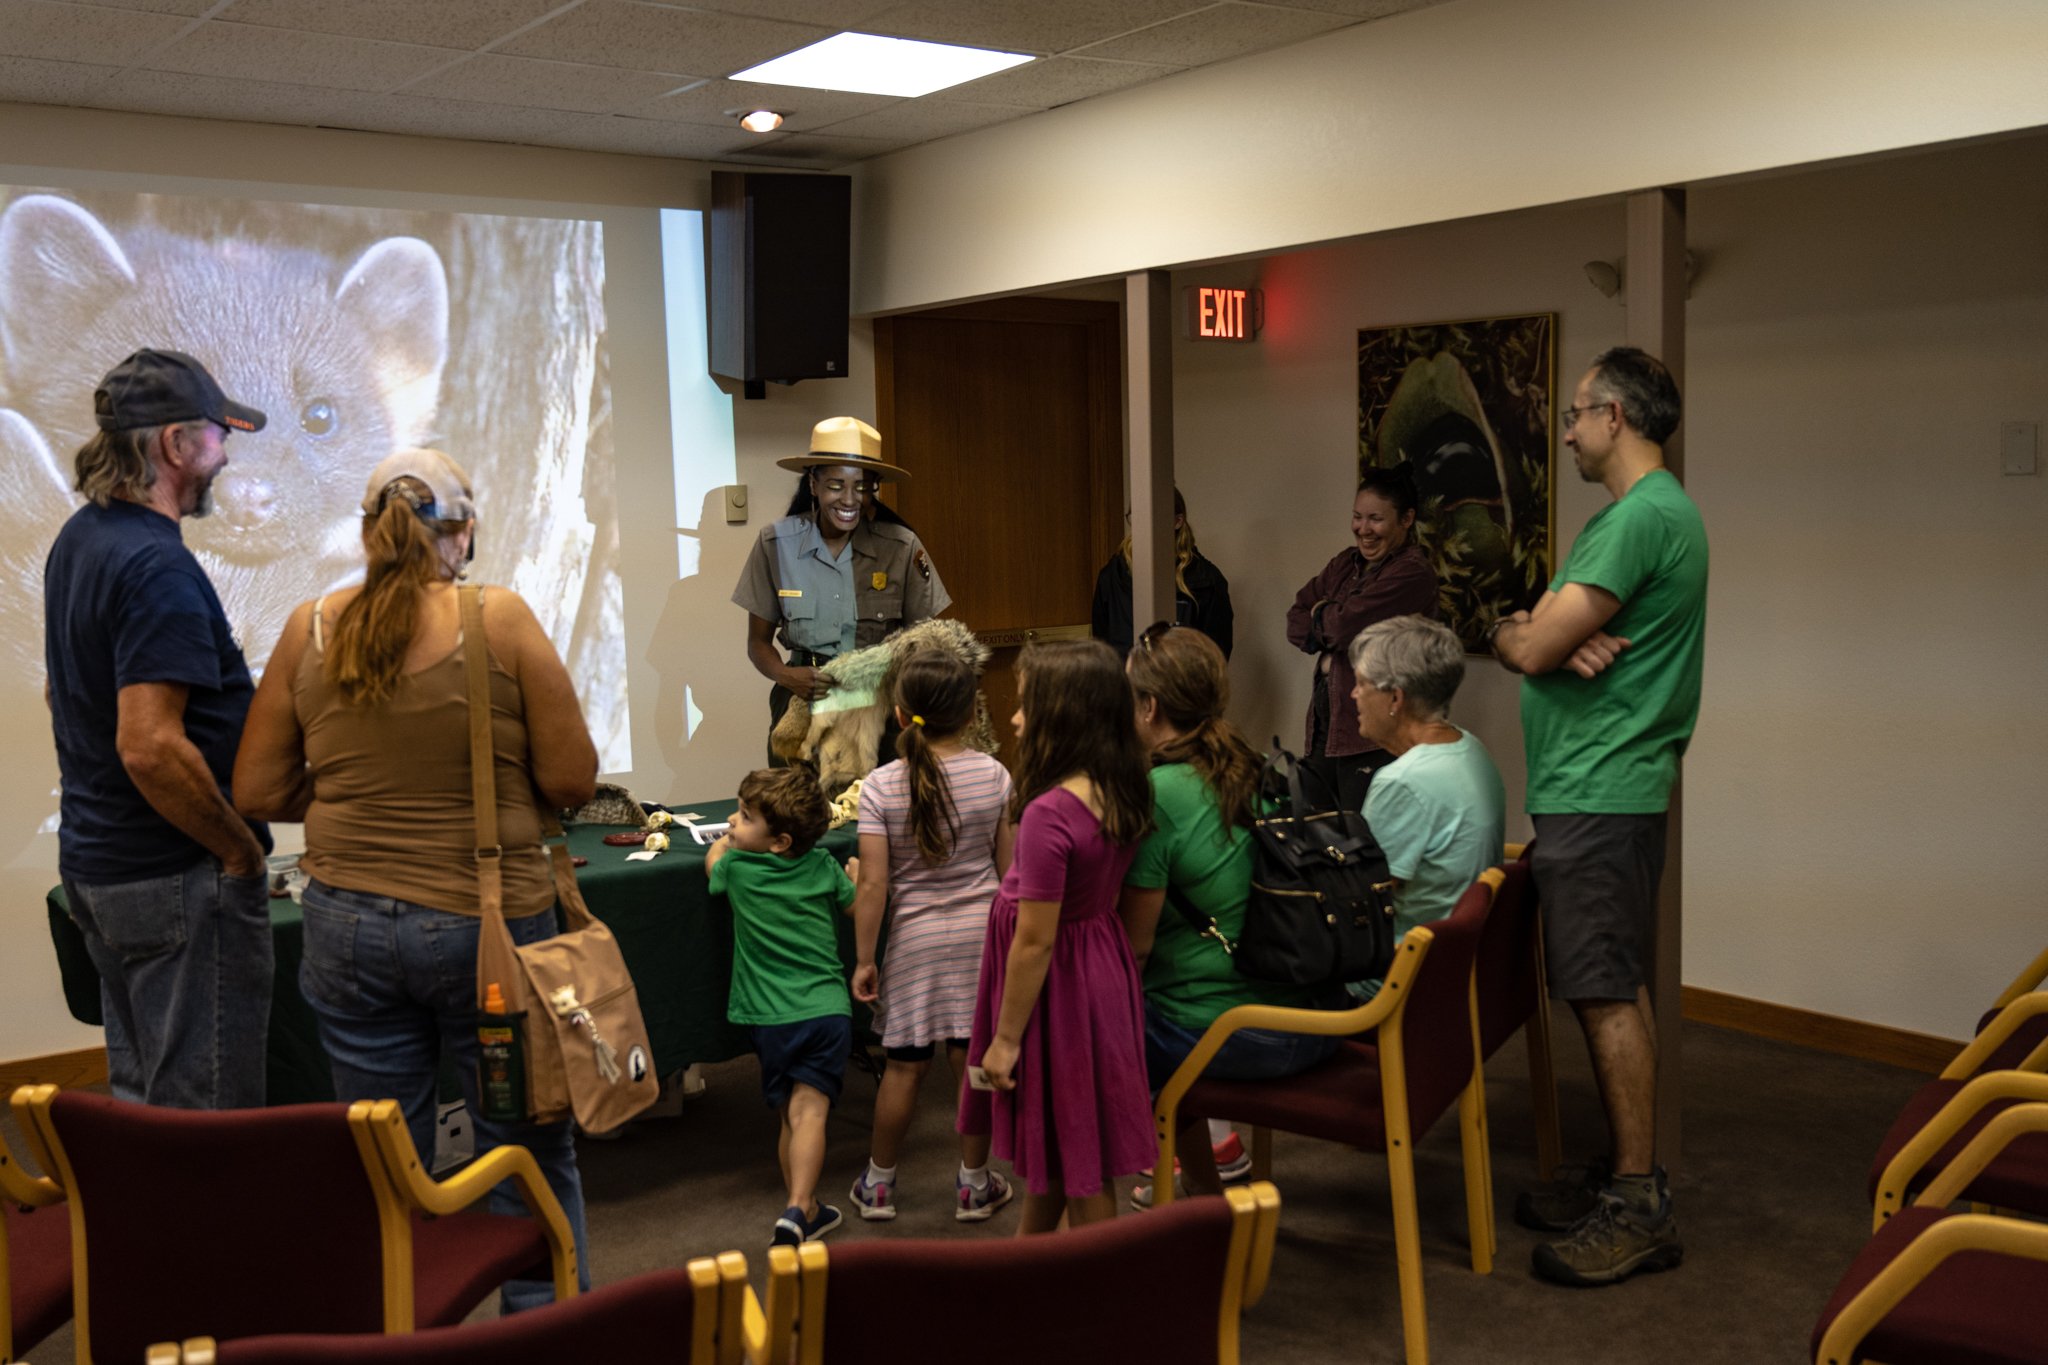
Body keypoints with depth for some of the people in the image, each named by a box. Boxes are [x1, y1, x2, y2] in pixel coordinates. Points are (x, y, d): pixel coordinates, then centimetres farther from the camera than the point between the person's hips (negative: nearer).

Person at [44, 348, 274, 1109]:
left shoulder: (78, 540, 10)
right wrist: (241, 849, -17)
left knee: (137, 1096, 19)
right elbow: (150, 746, -29)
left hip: (93, 863, 10)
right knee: (204, 1111, -1)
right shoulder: (157, 568, -22)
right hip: (177, 877, -10)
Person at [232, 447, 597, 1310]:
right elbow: (572, 780, -9)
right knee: (530, 1157, 11)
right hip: (486, 924, -3)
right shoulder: (501, 620, -9)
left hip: (347, 925, 3)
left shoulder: (310, 629, -1)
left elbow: (258, 793, 4)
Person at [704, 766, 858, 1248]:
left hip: (773, 1018, 0)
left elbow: (712, 857, 23)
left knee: (791, 1115, 12)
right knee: (810, 1109, -8)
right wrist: (857, 873, 37)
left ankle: (807, 1210, 16)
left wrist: (729, 838, 40)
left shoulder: (736, 867, -1)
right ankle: (797, 1211, -21)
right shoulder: (824, 866, 4)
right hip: (829, 1008, 0)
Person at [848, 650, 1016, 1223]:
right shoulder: (994, 776, -5)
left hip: (915, 939, -1)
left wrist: (864, 959, -3)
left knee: (905, 1065, 10)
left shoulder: (880, 787, -11)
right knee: (973, 1061, 9)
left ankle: (878, 1183, 25)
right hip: (981, 932, 1)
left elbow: (874, 885, -12)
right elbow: (1008, 867, 3)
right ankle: (974, 1185, 20)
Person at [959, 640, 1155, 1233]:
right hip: (1103, 972, 9)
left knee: (1075, 1164, 8)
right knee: (1049, 1145, 25)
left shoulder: (1049, 815, -27)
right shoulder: (1124, 794, -3)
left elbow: (1035, 942, -22)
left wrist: (1006, 1037, -14)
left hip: (1056, 988, -9)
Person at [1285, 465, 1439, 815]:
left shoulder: (1413, 573, -10)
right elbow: (1295, 622, 11)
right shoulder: (1345, 565, 16)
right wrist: (1331, 631, -9)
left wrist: (1320, 615, 4)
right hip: (1324, 727, 8)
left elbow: (1347, 625, -18)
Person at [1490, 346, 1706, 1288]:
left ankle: (1639, 1209, 1)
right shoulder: (1631, 513, 19)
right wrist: (1557, 640, -9)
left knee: (1607, 994, -6)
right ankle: (1621, 1174, 25)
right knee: (1609, 992, 15)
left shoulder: (1645, 515, -16)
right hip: (1593, 792, 10)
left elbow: (1531, 646, -19)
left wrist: (1516, 633, 3)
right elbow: (1540, 640, 13)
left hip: (1600, 795, -10)